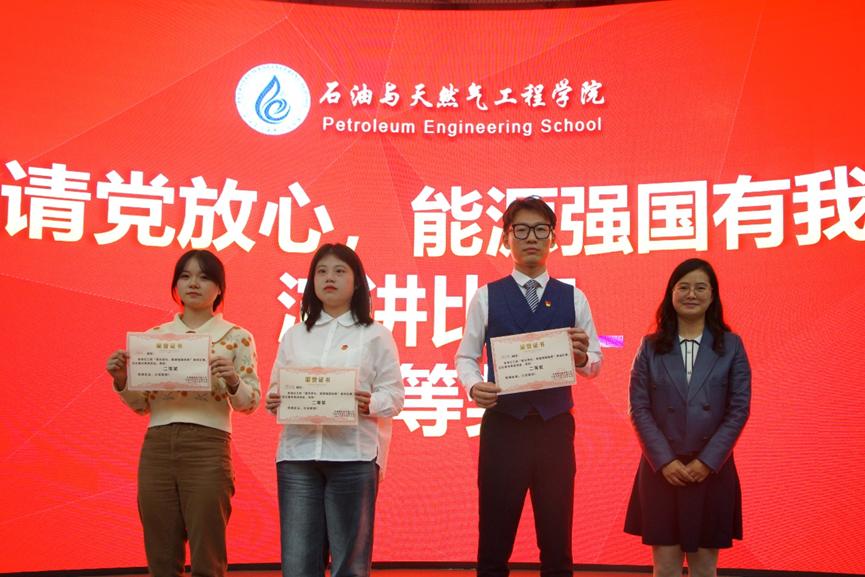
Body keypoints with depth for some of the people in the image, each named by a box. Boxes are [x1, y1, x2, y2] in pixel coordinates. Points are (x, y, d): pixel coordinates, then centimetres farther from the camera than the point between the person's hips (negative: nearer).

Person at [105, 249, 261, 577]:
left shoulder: (237, 337, 3)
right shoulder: (155, 336, 13)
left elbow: (250, 402, 1)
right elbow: (141, 405, 14)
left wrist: (232, 380, -19)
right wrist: (121, 380, -5)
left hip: (208, 447, -3)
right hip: (156, 448, 4)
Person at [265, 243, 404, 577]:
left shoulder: (375, 335, 7)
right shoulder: (294, 336, 17)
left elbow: (395, 395, 1)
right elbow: (276, 390, 15)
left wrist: (370, 404, -19)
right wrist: (274, 403, -7)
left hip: (354, 455, -2)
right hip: (297, 453, 3)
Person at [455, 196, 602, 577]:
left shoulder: (573, 298, 7)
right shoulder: (487, 297, 3)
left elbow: (595, 363, 6)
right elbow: (466, 357, 3)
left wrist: (582, 358, -16)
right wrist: (474, 386, -18)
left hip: (555, 427, 1)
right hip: (503, 427, -1)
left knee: (557, 545, 9)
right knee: (494, 544, 6)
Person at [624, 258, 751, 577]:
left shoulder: (731, 345, 3)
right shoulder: (651, 347, 4)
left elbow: (739, 409, -1)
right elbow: (639, 408, 0)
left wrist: (707, 461, -9)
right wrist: (664, 460, -11)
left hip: (712, 469, 0)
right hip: (661, 470, 0)